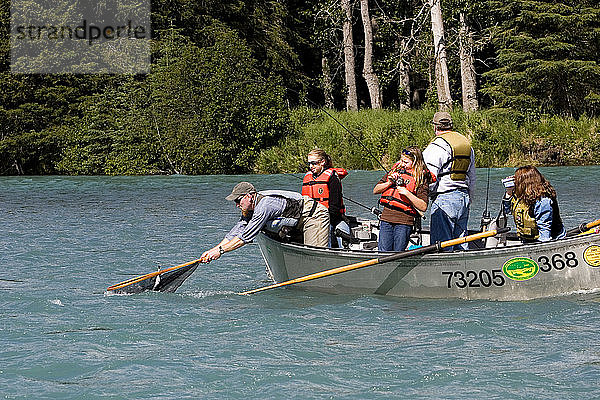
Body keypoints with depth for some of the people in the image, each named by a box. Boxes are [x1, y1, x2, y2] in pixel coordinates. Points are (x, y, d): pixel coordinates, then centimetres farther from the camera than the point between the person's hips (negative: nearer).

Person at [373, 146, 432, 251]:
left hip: (404, 223, -4)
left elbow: (423, 207, -9)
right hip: (386, 219, 4)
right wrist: (389, 183, -4)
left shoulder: (421, 179, -2)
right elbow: (375, 190, 13)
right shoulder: (394, 171, 12)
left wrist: (407, 193, -17)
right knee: (383, 252, 2)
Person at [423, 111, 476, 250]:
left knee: (442, 245, -6)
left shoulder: (436, 146, -11)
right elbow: (472, 178, 21)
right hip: (464, 196, 8)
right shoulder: (467, 144, 14)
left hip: (444, 198, -8)